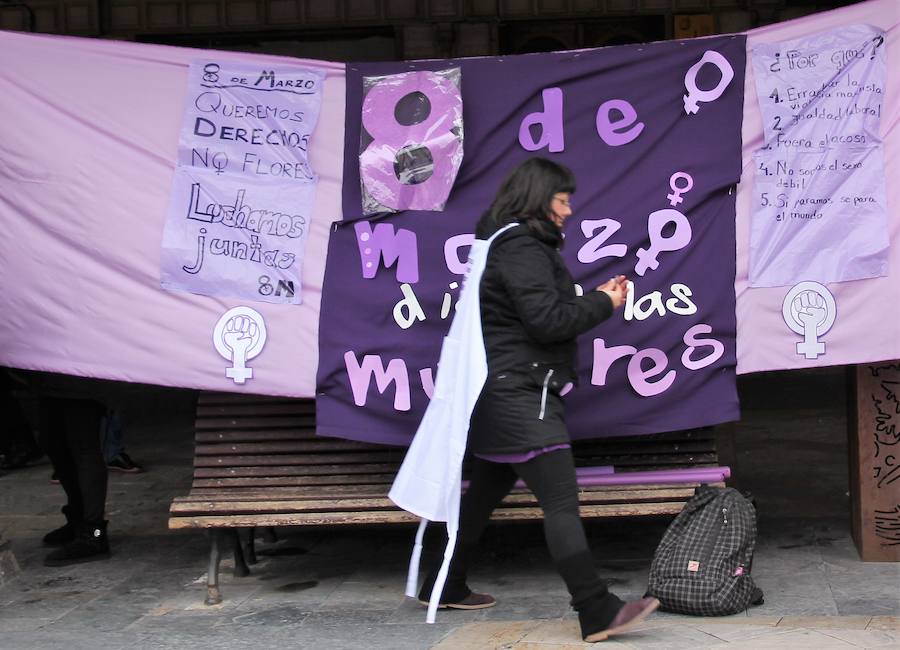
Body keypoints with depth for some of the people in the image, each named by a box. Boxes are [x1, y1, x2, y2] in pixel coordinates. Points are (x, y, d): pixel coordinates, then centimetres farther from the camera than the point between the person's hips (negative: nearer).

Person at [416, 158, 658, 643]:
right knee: (562, 502, -14)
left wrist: (592, 299, 9)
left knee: (487, 491, 19)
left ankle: (445, 588, 29)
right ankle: (598, 612, -17)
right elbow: (547, 320, -20)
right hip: (521, 393, -11)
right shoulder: (521, 248, -14)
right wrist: (603, 303, -8)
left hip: (502, 395, 11)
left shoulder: (510, 244, 19)